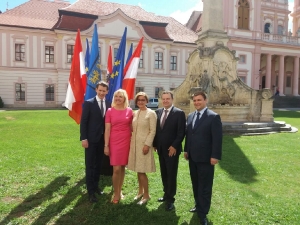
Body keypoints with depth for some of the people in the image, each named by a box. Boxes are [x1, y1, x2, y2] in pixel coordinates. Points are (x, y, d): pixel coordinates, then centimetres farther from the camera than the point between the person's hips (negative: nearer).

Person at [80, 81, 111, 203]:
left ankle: (96, 186, 30)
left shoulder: (108, 104, 4)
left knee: (98, 164, 15)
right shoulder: (88, 103, -6)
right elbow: (83, 122, -9)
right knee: (90, 165, 3)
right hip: (91, 139, -4)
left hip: (103, 139, 4)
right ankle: (90, 191, 12)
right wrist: (83, 138, -14)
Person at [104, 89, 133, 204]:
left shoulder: (129, 111, 2)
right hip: (114, 141, -2)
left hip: (126, 141, 2)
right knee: (116, 169, -4)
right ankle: (116, 193, 16)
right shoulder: (110, 111, -2)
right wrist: (106, 145, -7)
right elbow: (107, 129, -3)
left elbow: (131, 127, 9)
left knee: (123, 167, 11)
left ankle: (120, 190, 28)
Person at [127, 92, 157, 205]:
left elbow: (153, 131, -12)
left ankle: (146, 195, 12)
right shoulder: (135, 113, 10)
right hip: (134, 143, 6)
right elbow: (133, 129, 14)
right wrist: (131, 142, 8)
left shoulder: (151, 113, -8)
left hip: (144, 144, -6)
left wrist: (147, 144, -17)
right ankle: (140, 191, 28)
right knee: (138, 169, 13)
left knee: (142, 171, -4)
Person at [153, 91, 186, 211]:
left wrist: (174, 146, -16)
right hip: (161, 149, 6)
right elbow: (156, 129, 11)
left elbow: (181, 132, -12)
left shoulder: (179, 113, -9)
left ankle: (170, 199, 15)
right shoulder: (158, 112, 8)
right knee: (164, 173, 15)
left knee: (171, 174, 3)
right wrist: (155, 144, 6)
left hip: (172, 149, -5)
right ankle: (166, 194, 31)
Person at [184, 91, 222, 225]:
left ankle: (203, 214, 16)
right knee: (195, 184, 18)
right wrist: (186, 150, 13)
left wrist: (215, 156, -17)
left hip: (206, 158, -6)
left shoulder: (213, 117, -11)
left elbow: (217, 138, -14)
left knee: (205, 186, 4)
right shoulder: (190, 116, 10)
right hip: (192, 157, 7)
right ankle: (198, 205, 36)